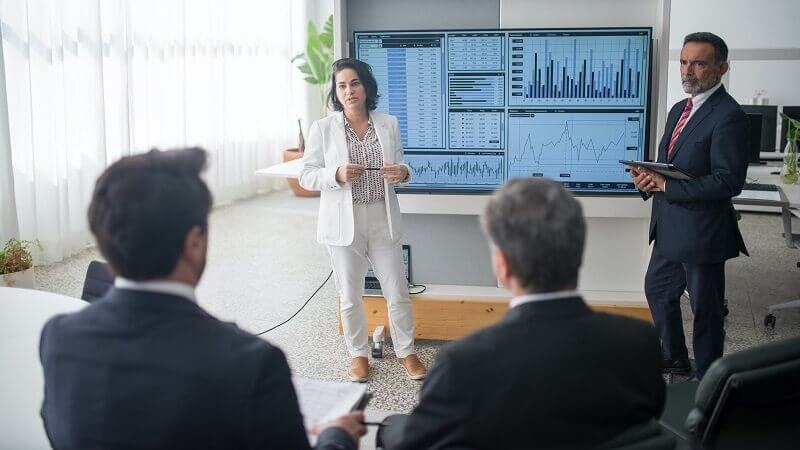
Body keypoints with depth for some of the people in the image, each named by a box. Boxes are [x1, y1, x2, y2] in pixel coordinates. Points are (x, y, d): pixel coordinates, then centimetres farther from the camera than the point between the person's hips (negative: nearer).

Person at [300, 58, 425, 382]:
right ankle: (358, 355, 27)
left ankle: (406, 351, 25)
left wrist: (403, 173, -12)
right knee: (351, 296, 9)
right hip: (344, 222, -2)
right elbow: (306, 176, -2)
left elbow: (400, 169, 13)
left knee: (397, 292, 6)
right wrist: (337, 174, -20)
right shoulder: (322, 128, -2)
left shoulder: (388, 124, 5)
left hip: (383, 221, 2)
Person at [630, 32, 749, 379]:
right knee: (657, 289, 23)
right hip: (670, 227, 9)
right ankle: (674, 358, 42)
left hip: (701, 230, -9)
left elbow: (728, 182, -24)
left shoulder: (729, 116, -18)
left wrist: (666, 185, -23)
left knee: (705, 309, 6)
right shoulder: (680, 110, 10)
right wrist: (648, 177, -4)